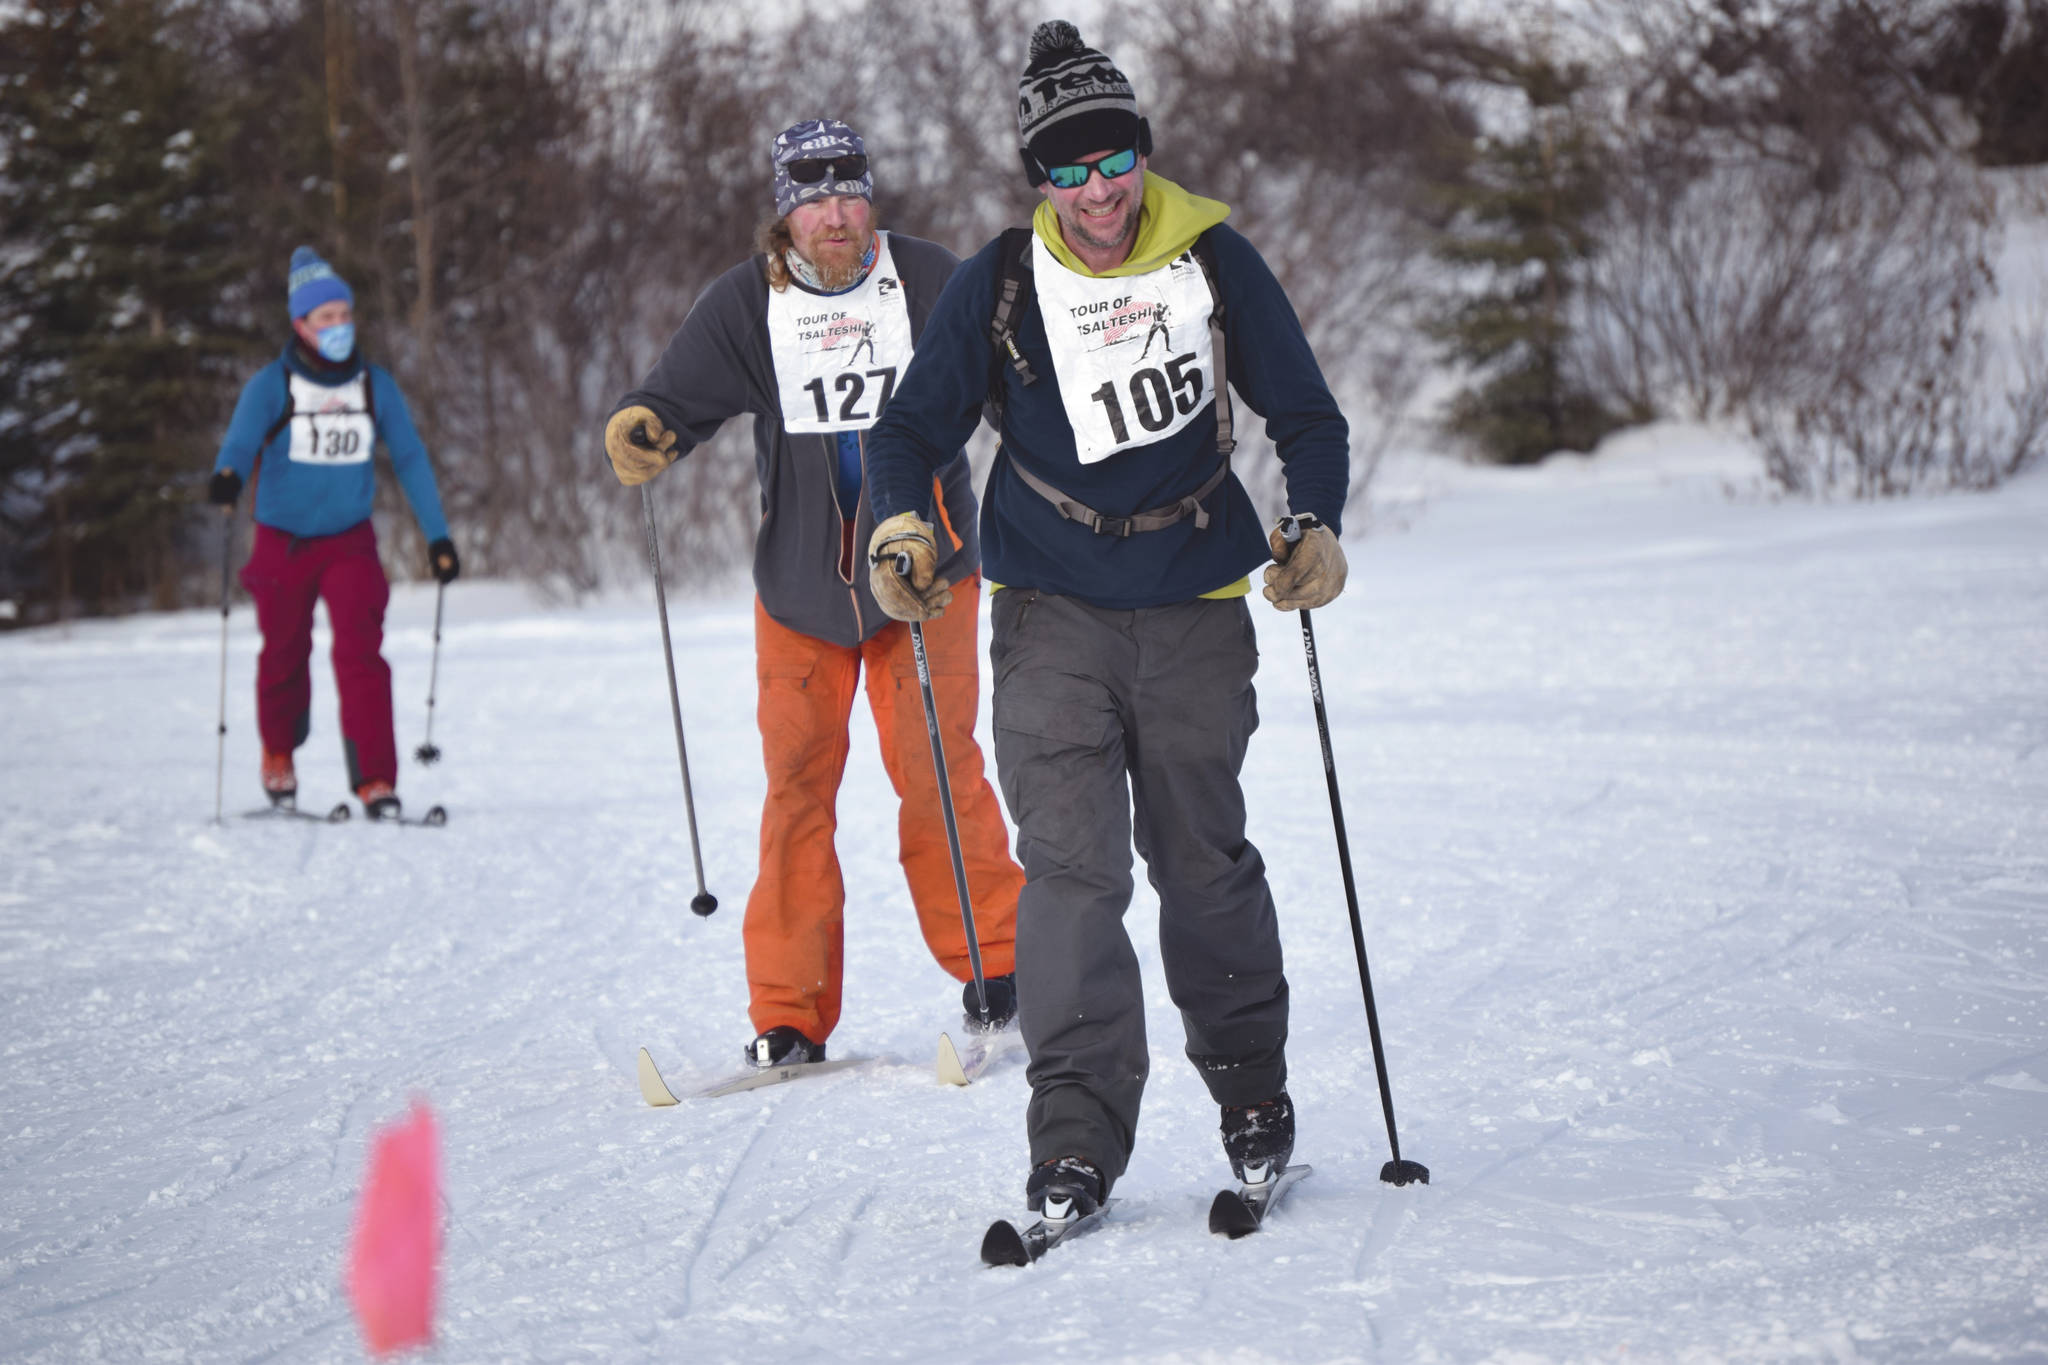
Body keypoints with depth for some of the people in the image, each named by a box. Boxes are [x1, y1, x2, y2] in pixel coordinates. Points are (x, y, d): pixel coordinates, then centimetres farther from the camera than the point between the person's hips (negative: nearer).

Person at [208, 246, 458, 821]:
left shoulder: (375, 384, -2)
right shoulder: (272, 384, -10)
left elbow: (410, 458, 2)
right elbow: (242, 437, -25)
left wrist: (438, 536, -2)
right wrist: (227, 477, -48)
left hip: (350, 541, 1)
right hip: (283, 541, -1)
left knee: (361, 653, -14)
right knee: (284, 655, 13)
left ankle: (375, 779, -14)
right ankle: (279, 754, 39)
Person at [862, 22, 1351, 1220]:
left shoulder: (1214, 260, -1)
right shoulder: (1000, 284, -2)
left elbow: (1307, 415, 7)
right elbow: (914, 427, 5)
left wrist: (1314, 527, -11)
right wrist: (901, 529, -15)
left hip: (1197, 610, 0)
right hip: (1054, 614, 0)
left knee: (1204, 862, 8)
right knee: (1070, 865, -11)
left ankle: (1252, 1090, 28)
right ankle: (1078, 1134, -9)